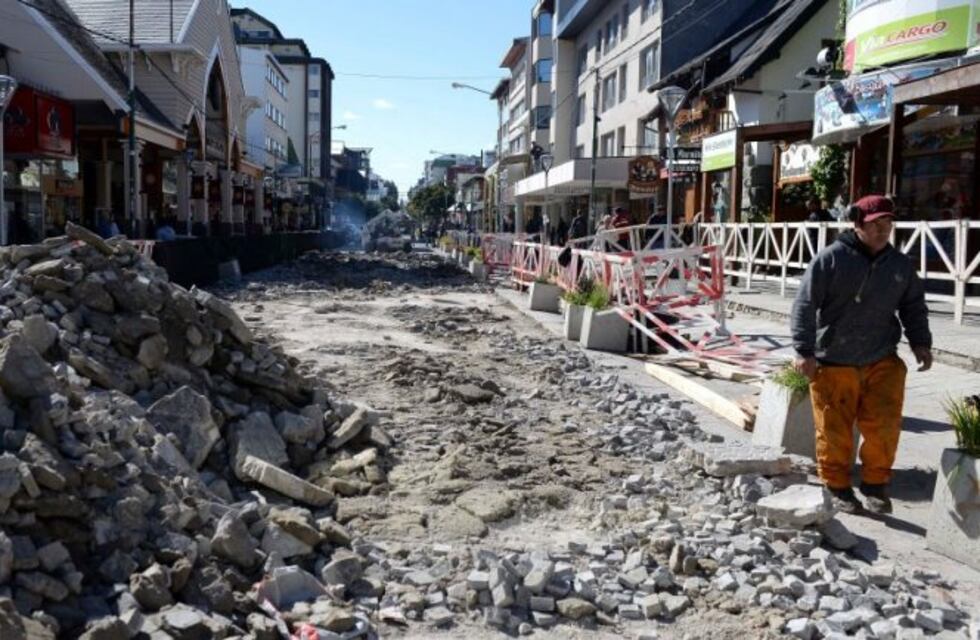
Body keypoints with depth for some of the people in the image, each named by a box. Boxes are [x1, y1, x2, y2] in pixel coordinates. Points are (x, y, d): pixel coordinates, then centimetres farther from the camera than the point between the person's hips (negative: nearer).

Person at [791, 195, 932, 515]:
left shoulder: (900, 264, 6)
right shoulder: (830, 259, -9)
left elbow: (914, 306, 19)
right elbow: (805, 306, -10)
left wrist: (920, 342, 8)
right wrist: (804, 350, -14)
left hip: (882, 362, 4)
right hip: (833, 363, -3)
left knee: (884, 427, -1)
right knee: (834, 430, 4)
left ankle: (876, 484, 19)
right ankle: (838, 487, 22)